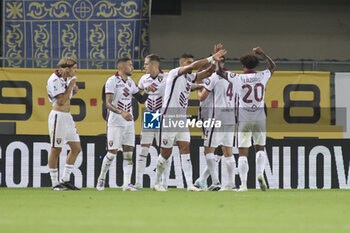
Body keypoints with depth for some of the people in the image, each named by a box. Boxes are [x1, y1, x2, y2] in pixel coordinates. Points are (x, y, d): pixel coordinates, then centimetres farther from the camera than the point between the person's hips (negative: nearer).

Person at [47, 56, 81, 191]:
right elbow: (61, 101, -19)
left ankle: (65, 180, 12)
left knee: (76, 148, 7)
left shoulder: (66, 80, 14)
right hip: (58, 116, -9)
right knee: (56, 150, -3)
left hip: (67, 117, 9)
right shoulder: (54, 80, -13)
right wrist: (71, 86, -14)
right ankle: (55, 183, 3)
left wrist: (73, 91, 6)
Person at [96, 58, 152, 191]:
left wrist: (147, 92, -1)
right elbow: (108, 104, -19)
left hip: (128, 122, 7)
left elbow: (141, 100, 19)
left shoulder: (130, 82, 12)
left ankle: (126, 184, 1)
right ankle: (101, 178, 15)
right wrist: (121, 112, -34)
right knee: (112, 152, -6)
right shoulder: (112, 81, -11)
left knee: (128, 152, 1)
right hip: (115, 123, -7)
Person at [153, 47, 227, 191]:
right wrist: (211, 59, -22)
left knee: (185, 149, -3)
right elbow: (192, 66, -24)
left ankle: (189, 184, -10)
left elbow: (207, 73, 10)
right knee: (166, 153, 0)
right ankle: (157, 182, 17)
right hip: (169, 118, -7)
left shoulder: (190, 77, 12)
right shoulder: (175, 73, -10)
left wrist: (215, 60, -5)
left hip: (182, 118, 7)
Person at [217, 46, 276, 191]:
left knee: (243, 151, 0)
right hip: (260, 118, 2)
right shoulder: (262, 77, 2)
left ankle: (243, 184, -6)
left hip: (244, 118, -2)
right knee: (260, 147, 18)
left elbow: (220, 72, 3)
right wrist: (262, 54, 33)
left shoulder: (238, 78, -5)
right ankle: (260, 173, -7)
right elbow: (272, 66, 23)